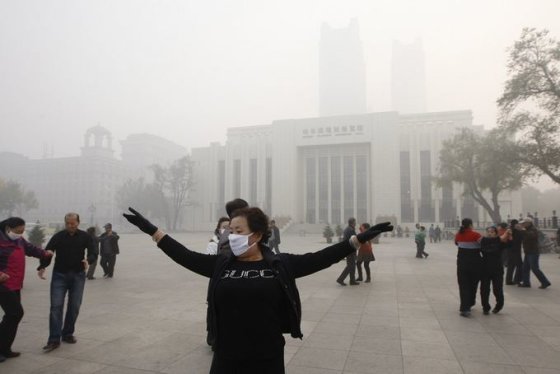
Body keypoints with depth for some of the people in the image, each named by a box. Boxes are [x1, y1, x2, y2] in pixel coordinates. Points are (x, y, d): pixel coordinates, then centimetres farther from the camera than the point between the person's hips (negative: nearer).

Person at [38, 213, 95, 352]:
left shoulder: (85, 236, -1)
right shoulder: (58, 236, -3)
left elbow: (92, 252, -3)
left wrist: (87, 260, -25)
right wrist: (42, 267, -22)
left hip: (78, 275, 1)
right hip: (59, 275, -1)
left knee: (74, 306, 6)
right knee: (56, 306, -6)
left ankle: (68, 334, 21)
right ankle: (54, 339, -2)